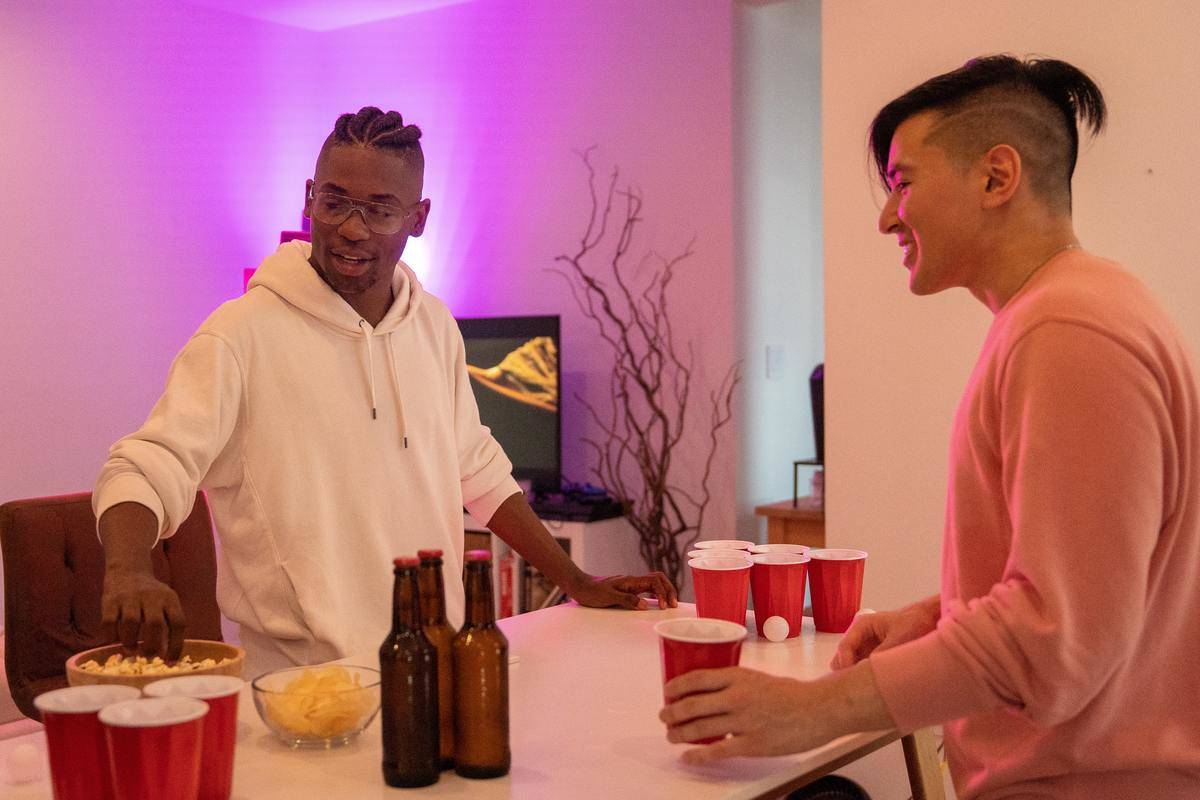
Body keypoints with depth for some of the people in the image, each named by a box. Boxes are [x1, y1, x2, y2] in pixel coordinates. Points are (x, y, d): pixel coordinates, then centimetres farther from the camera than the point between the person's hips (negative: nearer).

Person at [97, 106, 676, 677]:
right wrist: (129, 574, -36)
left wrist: (578, 584, 16)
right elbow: (146, 467, -15)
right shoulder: (243, 334, -8)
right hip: (302, 681, -4)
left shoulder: (435, 327, 10)